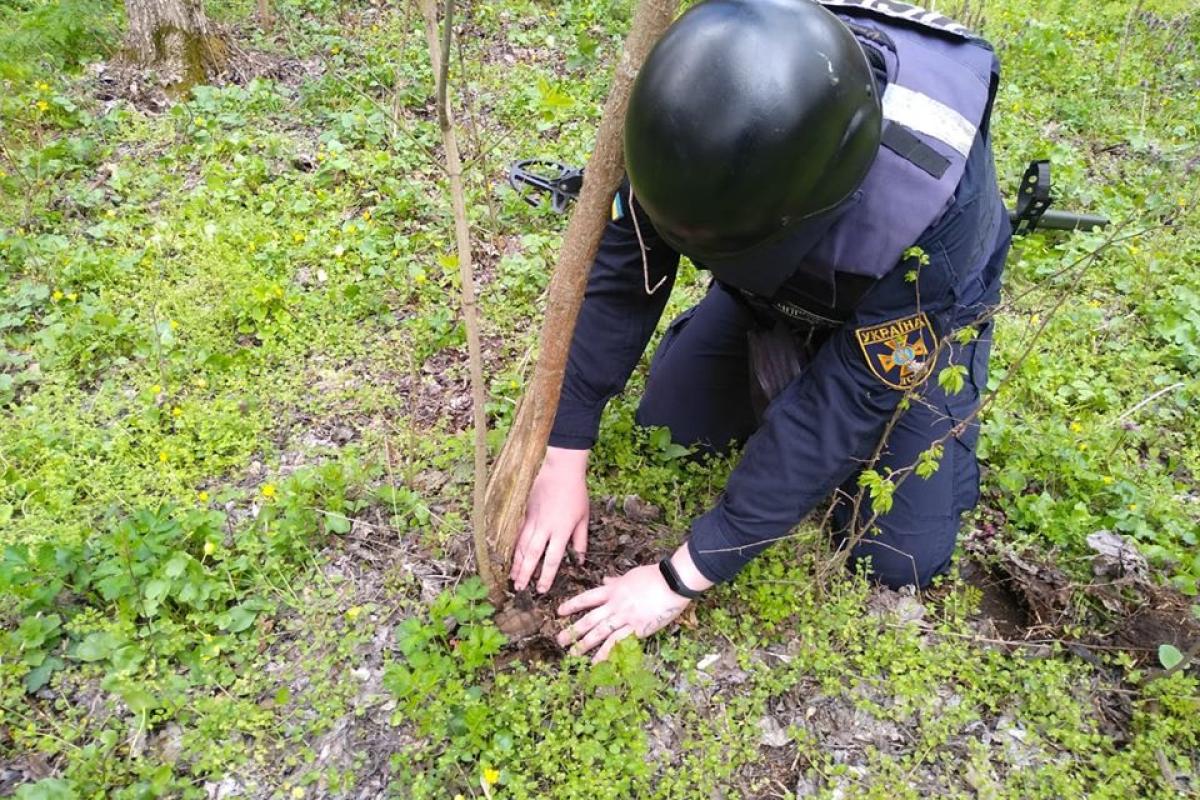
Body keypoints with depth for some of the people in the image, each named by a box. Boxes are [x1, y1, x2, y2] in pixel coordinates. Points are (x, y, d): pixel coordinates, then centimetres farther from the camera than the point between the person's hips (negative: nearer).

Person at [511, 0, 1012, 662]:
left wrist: (682, 579, -32)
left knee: (900, 559, -7)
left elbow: (836, 414, -37)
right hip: (776, 293, 4)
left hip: (913, 309, -3)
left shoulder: (929, 211, -43)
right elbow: (621, 274, -22)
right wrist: (564, 459, -22)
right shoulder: (695, 120, -33)